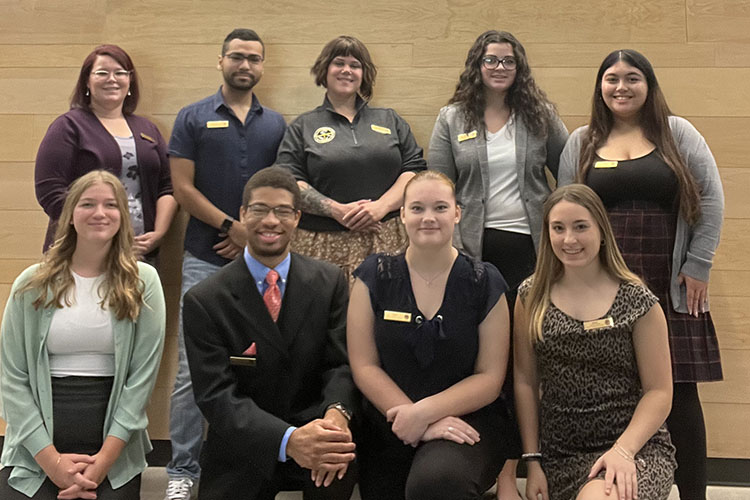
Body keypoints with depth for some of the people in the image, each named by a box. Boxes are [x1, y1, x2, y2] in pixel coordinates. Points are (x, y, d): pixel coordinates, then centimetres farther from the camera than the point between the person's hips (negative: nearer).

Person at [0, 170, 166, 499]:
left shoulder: (143, 282, 0)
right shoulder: (32, 284, 1)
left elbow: (143, 376, -4)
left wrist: (104, 460, -10)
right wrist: (51, 461, -8)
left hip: (116, 453, 0)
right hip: (36, 453, 0)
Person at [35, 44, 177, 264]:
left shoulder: (147, 129, 17)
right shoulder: (68, 127, 2)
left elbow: (168, 187, 15)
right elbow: (51, 194, -8)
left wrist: (158, 233, -3)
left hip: (142, 253, 4)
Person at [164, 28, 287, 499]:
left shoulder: (276, 124, 11)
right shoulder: (193, 118, 4)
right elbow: (183, 188, -2)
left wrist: (255, 233, -6)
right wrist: (231, 227, -10)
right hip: (205, 259, -2)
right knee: (192, 369, -3)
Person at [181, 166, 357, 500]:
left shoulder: (329, 283, 2)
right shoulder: (205, 301, -5)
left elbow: (342, 362, -2)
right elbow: (216, 394, -13)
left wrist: (336, 412, -27)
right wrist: (288, 440, -30)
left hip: (311, 426, 0)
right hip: (240, 451, 1)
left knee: (337, 459, -32)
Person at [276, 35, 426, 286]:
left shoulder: (390, 121, 19)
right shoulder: (303, 127, 13)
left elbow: (415, 170, 9)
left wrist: (381, 206, -8)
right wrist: (337, 211, -12)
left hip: (386, 243, 1)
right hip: (324, 245, -1)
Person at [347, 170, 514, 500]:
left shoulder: (484, 283, 1)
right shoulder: (374, 276, 3)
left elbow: (490, 377, -1)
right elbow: (364, 366, -2)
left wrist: (424, 412, -16)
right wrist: (417, 420, -14)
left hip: (467, 421, -2)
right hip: (388, 427, 2)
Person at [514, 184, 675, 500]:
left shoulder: (637, 301, -2)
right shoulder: (531, 297, 5)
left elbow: (659, 392, -2)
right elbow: (525, 382, 6)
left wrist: (622, 451, -16)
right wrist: (532, 461, 0)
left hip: (636, 446, -2)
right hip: (560, 453, 3)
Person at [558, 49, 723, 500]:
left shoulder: (677, 133, 6)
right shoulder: (581, 143, 11)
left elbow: (711, 200, 2)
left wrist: (698, 266, -3)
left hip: (670, 286, -1)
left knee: (680, 390, 1)